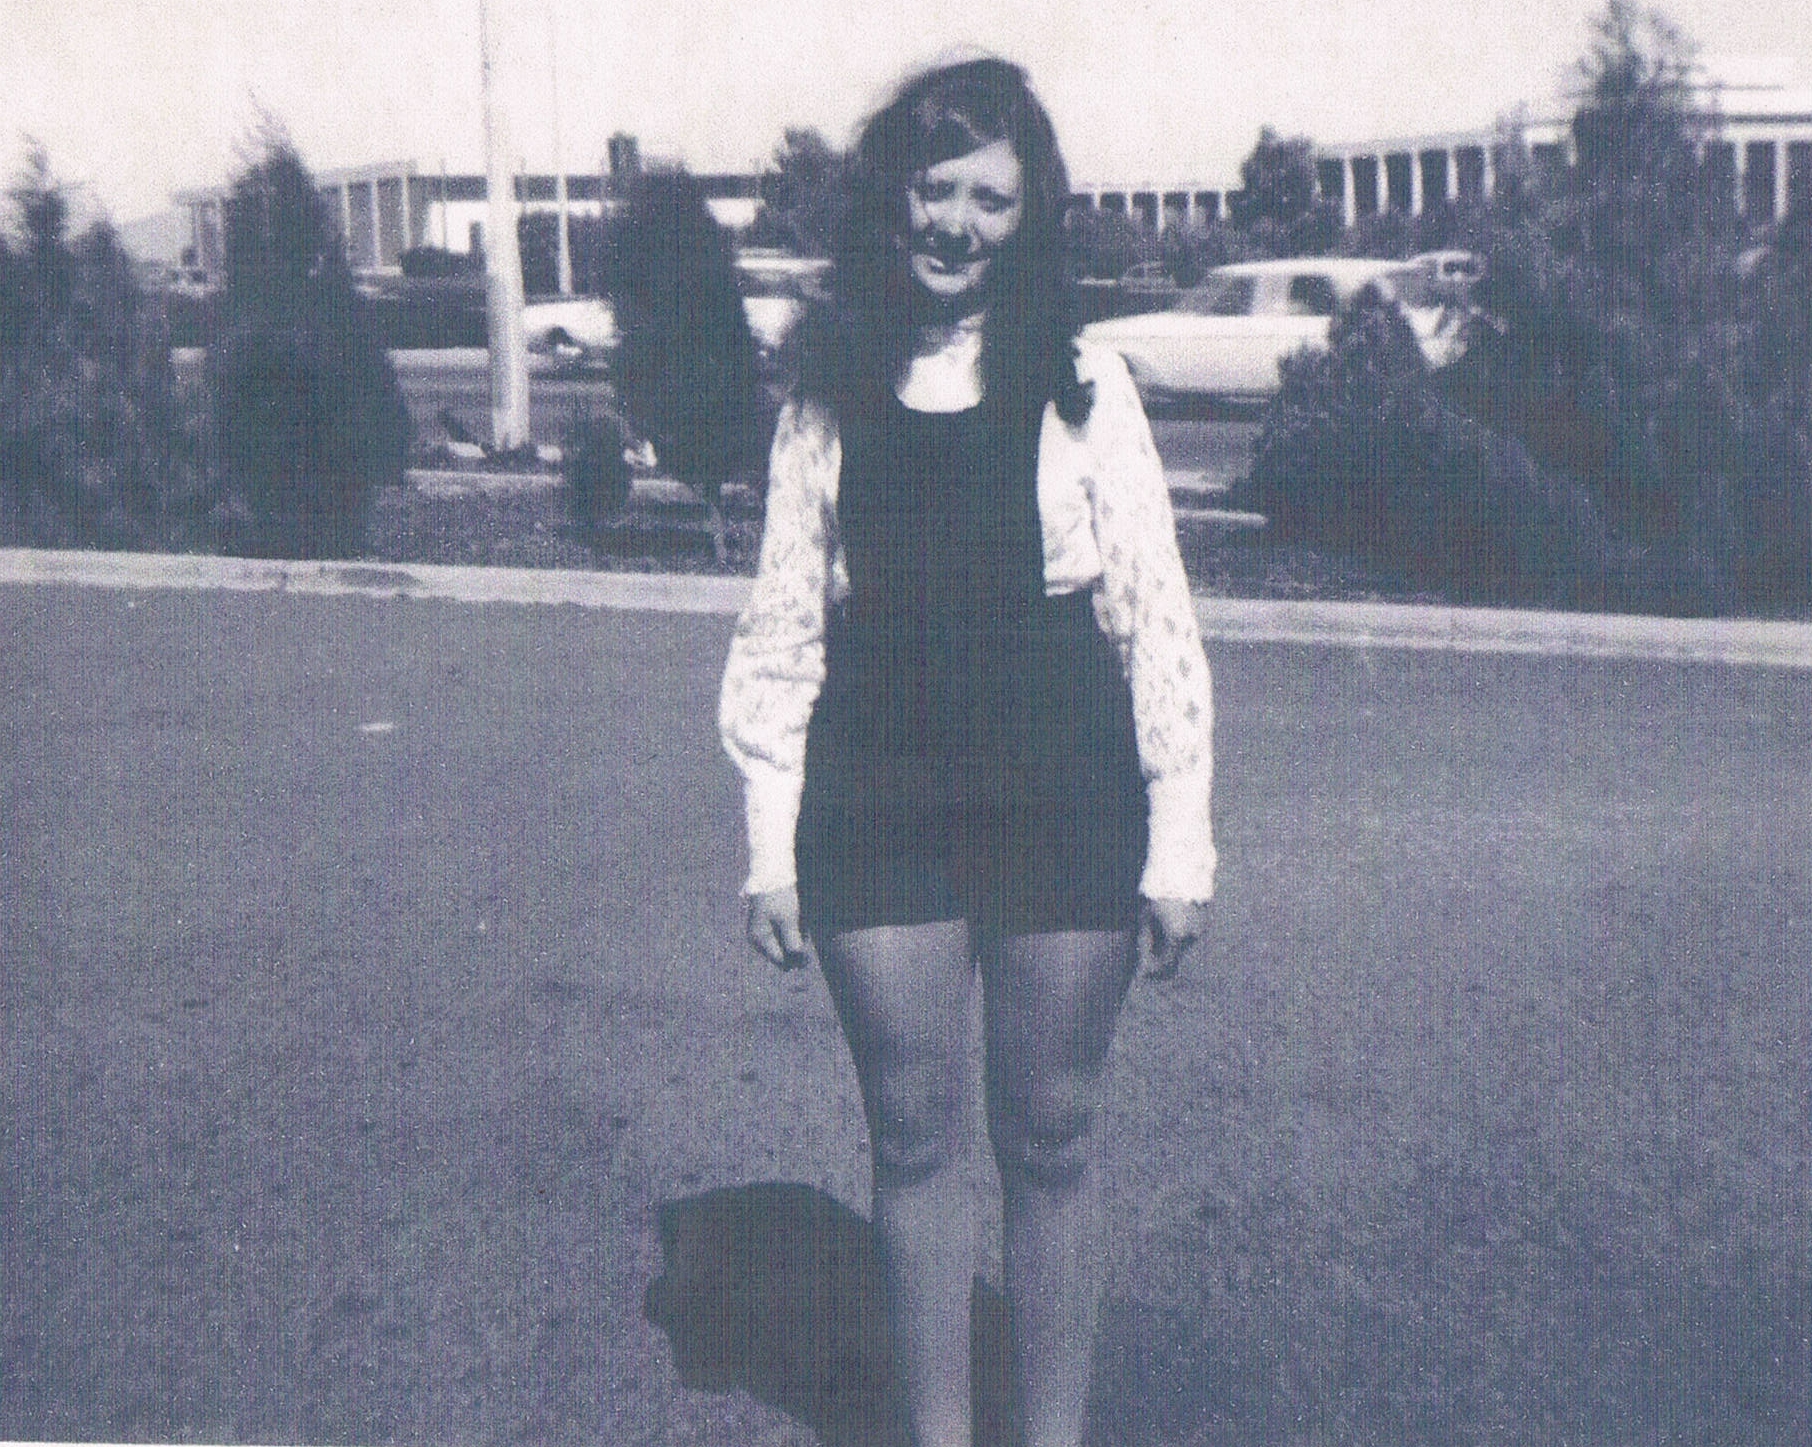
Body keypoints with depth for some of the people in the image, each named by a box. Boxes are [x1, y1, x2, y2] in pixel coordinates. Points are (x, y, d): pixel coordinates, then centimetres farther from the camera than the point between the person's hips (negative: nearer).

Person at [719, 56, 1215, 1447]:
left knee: (1048, 1140, 9)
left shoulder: (1080, 387, -2)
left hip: (1061, 808, -1)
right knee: (914, 1136, 11)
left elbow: (1157, 617, -2)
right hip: (878, 808, 2)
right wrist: (771, 846, 4)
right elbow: (782, 625, 6)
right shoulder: (830, 393, 4)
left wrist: (1180, 845, -4)